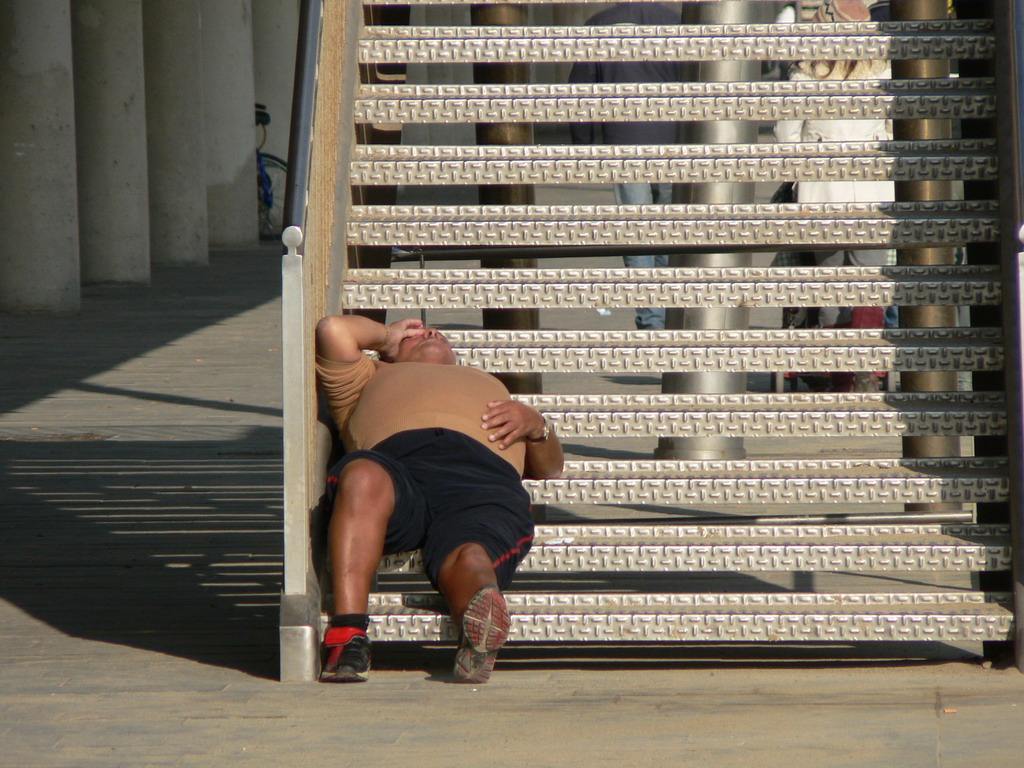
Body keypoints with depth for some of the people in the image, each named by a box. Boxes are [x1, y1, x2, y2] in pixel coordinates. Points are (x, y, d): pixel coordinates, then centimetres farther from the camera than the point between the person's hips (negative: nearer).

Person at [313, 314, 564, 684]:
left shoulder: (491, 387, 52)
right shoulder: (373, 377, 48)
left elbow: (550, 466, 39)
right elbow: (333, 330, 28)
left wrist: (536, 425, 17)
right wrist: (385, 336, 48)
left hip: (483, 475, 1)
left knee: (470, 556, -37)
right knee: (363, 477, -42)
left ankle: (479, 635, -72)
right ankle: (347, 638, -54)